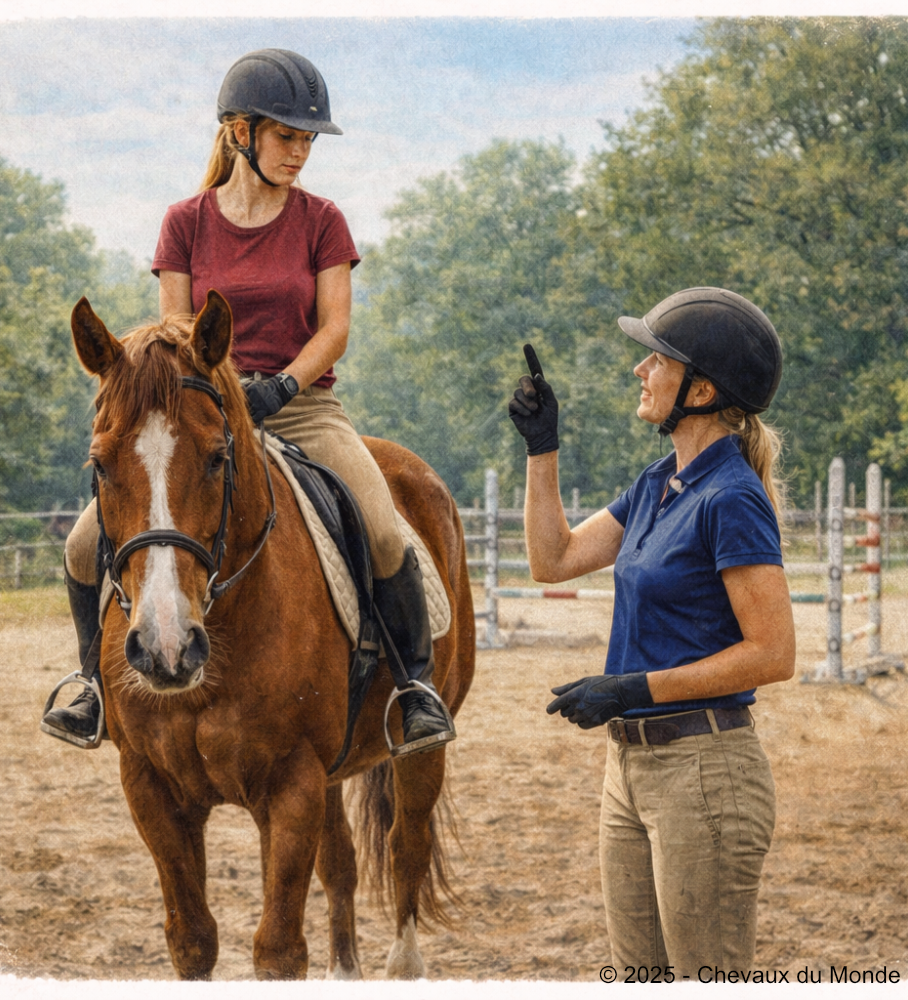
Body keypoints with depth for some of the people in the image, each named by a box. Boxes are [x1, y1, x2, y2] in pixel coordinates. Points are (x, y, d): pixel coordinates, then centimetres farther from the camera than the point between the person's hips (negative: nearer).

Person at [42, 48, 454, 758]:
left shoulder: (321, 222, 4)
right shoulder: (187, 222, 6)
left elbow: (334, 330, -2)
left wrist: (279, 386, -19)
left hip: (302, 404, -1)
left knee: (385, 536, -29)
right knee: (88, 546, -14)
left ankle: (418, 679, -4)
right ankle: (101, 680, 14)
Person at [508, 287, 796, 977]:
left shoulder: (732, 499, -16)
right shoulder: (659, 485, 11)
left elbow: (772, 654, -19)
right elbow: (554, 560, 19)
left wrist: (637, 689, -20)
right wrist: (541, 448, 12)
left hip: (704, 768, -9)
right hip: (631, 761, 9)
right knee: (640, 976, 14)